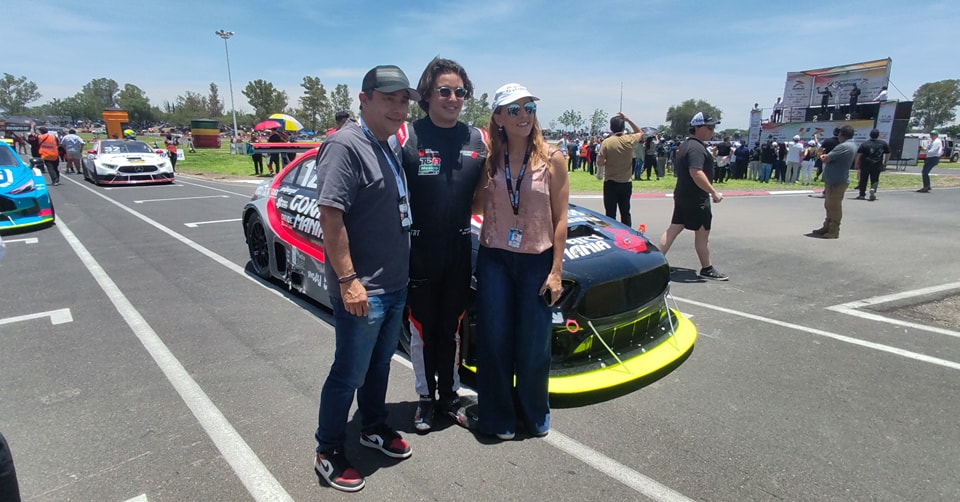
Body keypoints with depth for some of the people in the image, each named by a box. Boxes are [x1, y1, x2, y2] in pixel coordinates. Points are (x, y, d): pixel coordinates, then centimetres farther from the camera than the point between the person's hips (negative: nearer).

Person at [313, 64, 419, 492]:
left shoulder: (391, 144, 11)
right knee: (350, 373, 6)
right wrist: (348, 280, -24)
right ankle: (329, 453, 25)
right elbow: (330, 216, -22)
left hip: (395, 284, 9)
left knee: (380, 364, 22)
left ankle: (374, 429, 41)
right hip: (362, 290, -9)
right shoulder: (346, 145, -17)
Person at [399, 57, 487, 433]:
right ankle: (426, 398, 29)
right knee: (423, 328, 11)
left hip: (460, 251, 3)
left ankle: (449, 394, 34)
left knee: (452, 328, 16)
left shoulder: (478, 140, 3)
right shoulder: (407, 137, -8)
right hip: (419, 251, -3)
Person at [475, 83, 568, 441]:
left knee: (533, 347, 6)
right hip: (494, 260, 2)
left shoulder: (551, 158, -5)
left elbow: (560, 218, -4)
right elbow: (481, 207, 10)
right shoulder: (490, 161, 1)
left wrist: (556, 271, -6)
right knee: (494, 343, 6)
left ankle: (534, 412, 32)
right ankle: (498, 418, 27)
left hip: (537, 262, -1)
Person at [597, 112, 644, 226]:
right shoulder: (630, 140, -4)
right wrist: (628, 120, 11)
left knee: (611, 214, 3)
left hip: (611, 183, -3)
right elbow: (640, 132, 19)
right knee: (625, 213, 13)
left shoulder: (606, 142, -12)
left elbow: (599, 163, -11)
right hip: (626, 183, 3)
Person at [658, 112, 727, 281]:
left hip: (682, 195, 10)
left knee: (674, 228, 9)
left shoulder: (686, 144, 15)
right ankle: (707, 269, 13)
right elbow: (696, 173, -29)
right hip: (696, 198, -10)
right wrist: (714, 192, -26)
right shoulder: (697, 147, -18)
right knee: (702, 232, 2)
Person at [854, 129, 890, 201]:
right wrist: (885, 162, 26)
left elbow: (858, 155, -7)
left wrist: (857, 166, -1)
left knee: (863, 179, 10)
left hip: (865, 165, -1)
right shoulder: (883, 143, 6)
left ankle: (862, 194, 14)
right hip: (877, 165, 1)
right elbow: (888, 154, 12)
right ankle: (873, 189, -22)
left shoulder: (864, 144, -1)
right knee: (875, 180, 6)